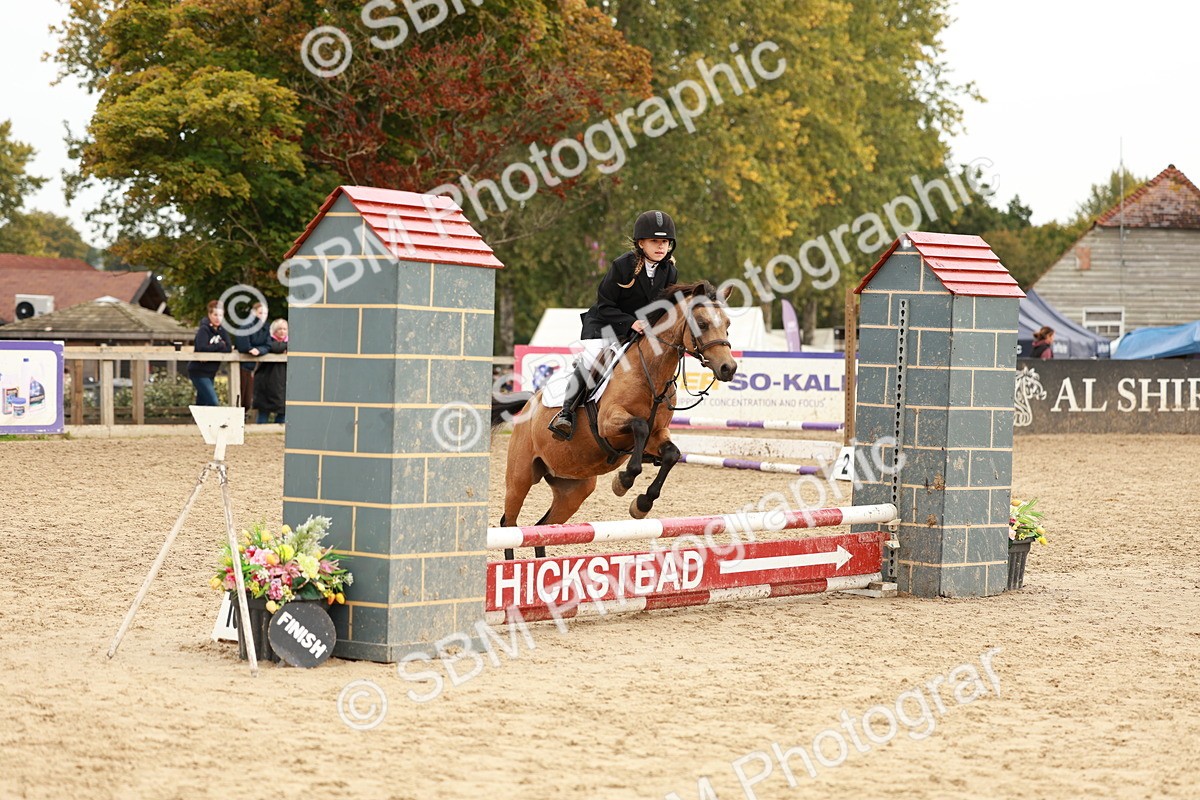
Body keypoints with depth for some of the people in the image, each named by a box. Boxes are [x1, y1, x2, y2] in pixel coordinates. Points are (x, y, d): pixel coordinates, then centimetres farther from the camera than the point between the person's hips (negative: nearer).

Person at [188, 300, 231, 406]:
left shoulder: (222, 331, 8)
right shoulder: (204, 329, -12)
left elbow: (229, 349, -3)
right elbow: (202, 348, -26)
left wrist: (212, 348, -17)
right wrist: (220, 346, -13)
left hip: (210, 373, 7)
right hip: (198, 372, -7)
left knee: (201, 404, 13)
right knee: (213, 402, -17)